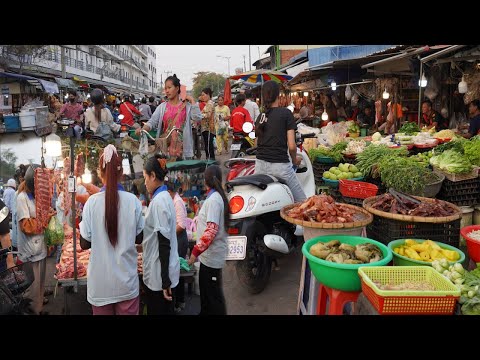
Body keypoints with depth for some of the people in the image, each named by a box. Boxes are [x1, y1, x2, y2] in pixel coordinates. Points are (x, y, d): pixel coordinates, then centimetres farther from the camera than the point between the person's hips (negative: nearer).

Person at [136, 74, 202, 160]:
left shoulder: (187, 106, 3)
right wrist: (142, 129, -22)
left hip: (182, 149, -1)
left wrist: (192, 101, -6)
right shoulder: (162, 107, 7)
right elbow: (152, 122, -3)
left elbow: (197, 118, -10)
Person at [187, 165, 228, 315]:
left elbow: (211, 230, -26)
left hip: (211, 254, -9)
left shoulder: (213, 199, -18)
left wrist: (195, 252, -22)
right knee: (206, 290, 20)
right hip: (210, 253, 9)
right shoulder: (217, 197, 10)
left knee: (213, 293, 2)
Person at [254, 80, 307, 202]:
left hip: (260, 165, 6)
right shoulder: (286, 113, -4)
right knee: (302, 202, 4)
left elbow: (257, 143, 13)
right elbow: (291, 146, -8)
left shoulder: (261, 116, 11)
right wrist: (295, 160, 10)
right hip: (280, 165, -5)